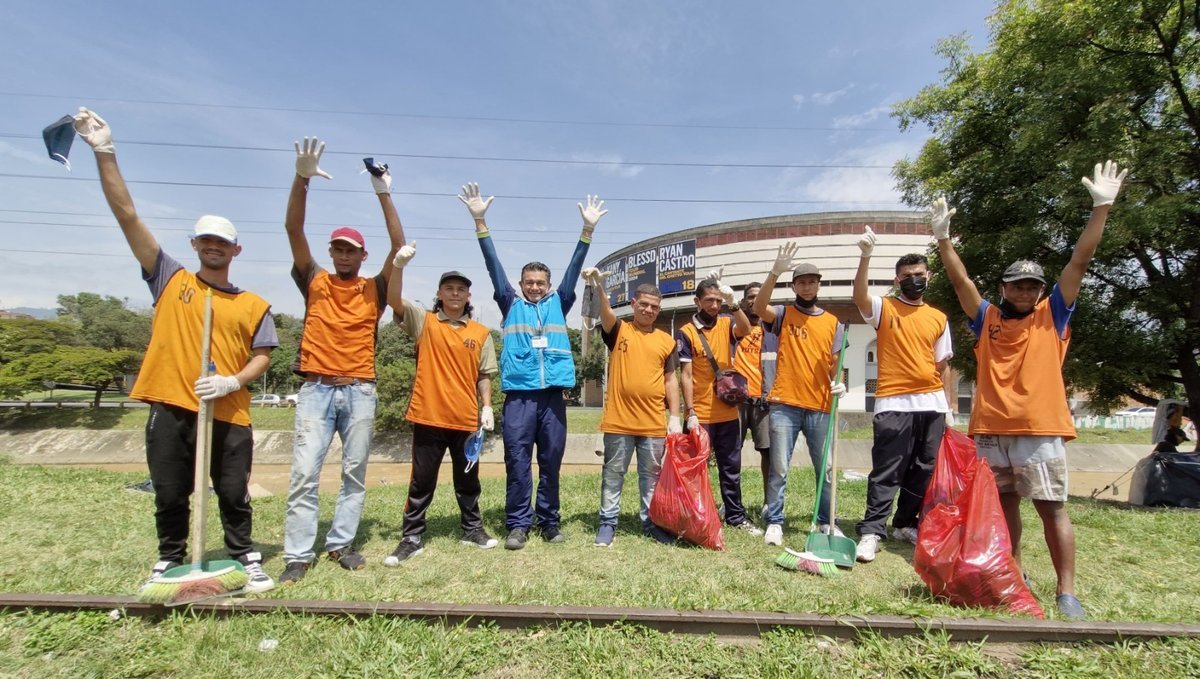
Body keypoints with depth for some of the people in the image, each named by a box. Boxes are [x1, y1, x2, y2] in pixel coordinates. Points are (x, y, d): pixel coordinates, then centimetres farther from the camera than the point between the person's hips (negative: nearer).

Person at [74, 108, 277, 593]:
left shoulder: (254, 305, 7)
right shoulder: (170, 280, 8)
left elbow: (262, 357, 4)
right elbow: (127, 216, 3)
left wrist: (233, 381, -15)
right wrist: (104, 153, -3)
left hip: (228, 415, -1)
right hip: (171, 411, 1)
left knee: (234, 495, 8)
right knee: (170, 496, 13)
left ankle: (246, 558, 22)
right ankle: (169, 559, 32)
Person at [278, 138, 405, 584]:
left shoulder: (374, 289, 8)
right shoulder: (314, 283, 9)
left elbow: (399, 246, -4)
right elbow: (293, 229, -1)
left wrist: (384, 195, -10)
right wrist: (302, 179, -13)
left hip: (360, 391, 1)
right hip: (317, 389, 0)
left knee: (355, 473, 7)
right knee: (304, 473, -3)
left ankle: (341, 543, 19)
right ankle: (298, 554, 6)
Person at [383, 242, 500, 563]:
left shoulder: (481, 333, 6)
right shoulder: (424, 322, 2)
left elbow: (483, 375, 9)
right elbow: (394, 300, -14)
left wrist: (487, 407, 1)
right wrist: (398, 265, -28)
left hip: (466, 418, 2)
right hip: (428, 416, -1)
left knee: (468, 480, 15)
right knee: (422, 481, 8)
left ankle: (473, 530, 30)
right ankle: (412, 538, 20)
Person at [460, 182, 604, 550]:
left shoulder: (558, 304, 16)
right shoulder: (510, 304, 13)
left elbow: (573, 269, 9)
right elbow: (493, 265, 6)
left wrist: (587, 229, 1)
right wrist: (479, 221, 1)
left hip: (552, 394, 2)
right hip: (519, 394, -1)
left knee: (551, 462, 8)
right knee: (518, 461, 1)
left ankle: (549, 522, 20)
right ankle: (517, 524, 12)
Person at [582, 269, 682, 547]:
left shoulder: (666, 341, 9)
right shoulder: (619, 330, 2)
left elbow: (670, 380, 10)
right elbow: (605, 314, -20)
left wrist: (675, 417, 4)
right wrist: (598, 287, -40)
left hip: (654, 423, 2)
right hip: (619, 420, -2)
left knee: (652, 475, 13)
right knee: (613, 474, 8)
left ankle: (651, 522, 26)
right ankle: (608, 523, 19)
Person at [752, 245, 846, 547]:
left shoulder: (833, 323, 10)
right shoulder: (784, 314, 3)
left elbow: (834, 363, 13)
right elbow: (759, 308, -19)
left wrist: (838, 383, -8)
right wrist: (775, 273, -29)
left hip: (820, 408, 3)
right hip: (784, 405, -2)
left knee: (826, 469, 11)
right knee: (779, 469, 2)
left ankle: (827, 522, 27)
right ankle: (774, 522, 14)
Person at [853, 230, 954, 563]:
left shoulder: (938, 318, 14)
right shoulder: (883, 308, 2)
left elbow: (941, 362, 17)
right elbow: (859, 295, -20)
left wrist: (944, 399, 7)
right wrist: (866, 255, -30)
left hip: (932, 403, 5)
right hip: (894, 403, -5)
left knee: (924, 470, 11)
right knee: (886, 472, -6)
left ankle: (905, 524, 26)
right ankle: (871, 531, -1)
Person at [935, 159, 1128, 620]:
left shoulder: (1052, 316, 7)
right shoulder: (987, 319, 10)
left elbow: (1079, 262, 1)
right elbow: (961, 280, 5)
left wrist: (1102, 207, -5)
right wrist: (943, 237, -4)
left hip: (1039, 428, -2)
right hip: (990, 428, 2)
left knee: (1051, 507, 0)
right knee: (1005, 501, 13)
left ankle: (1067, 592, 8)